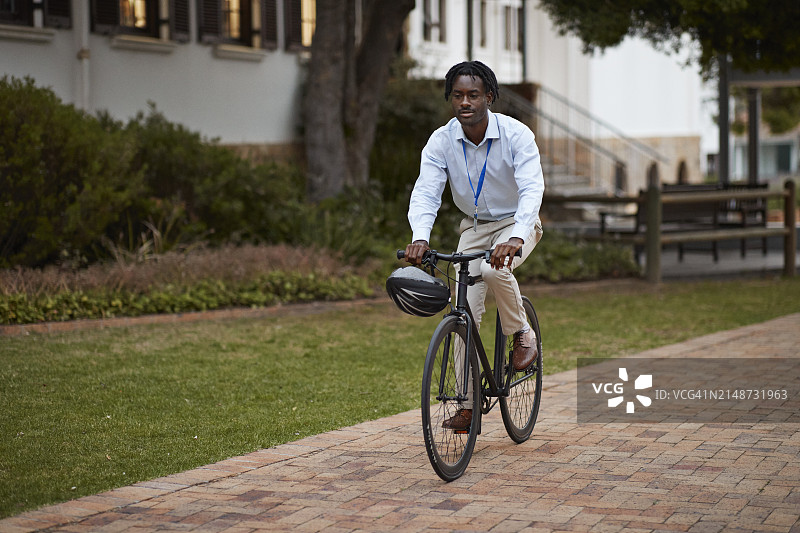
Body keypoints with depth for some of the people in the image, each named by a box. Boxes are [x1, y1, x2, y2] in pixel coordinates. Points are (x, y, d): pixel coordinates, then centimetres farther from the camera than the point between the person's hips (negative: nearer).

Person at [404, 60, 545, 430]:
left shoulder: (516, 135, -22)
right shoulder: (441, 141, -14)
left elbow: (532, 189, -33)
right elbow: (426, 192, -23)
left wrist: (515, 239, -51)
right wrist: (420, 238, -43)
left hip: (516, 224, -3)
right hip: (474, 227, 3)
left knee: (494, 270, -35)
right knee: (465, 310, -8)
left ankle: (522, 335, -7)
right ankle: (468, 403, 0)